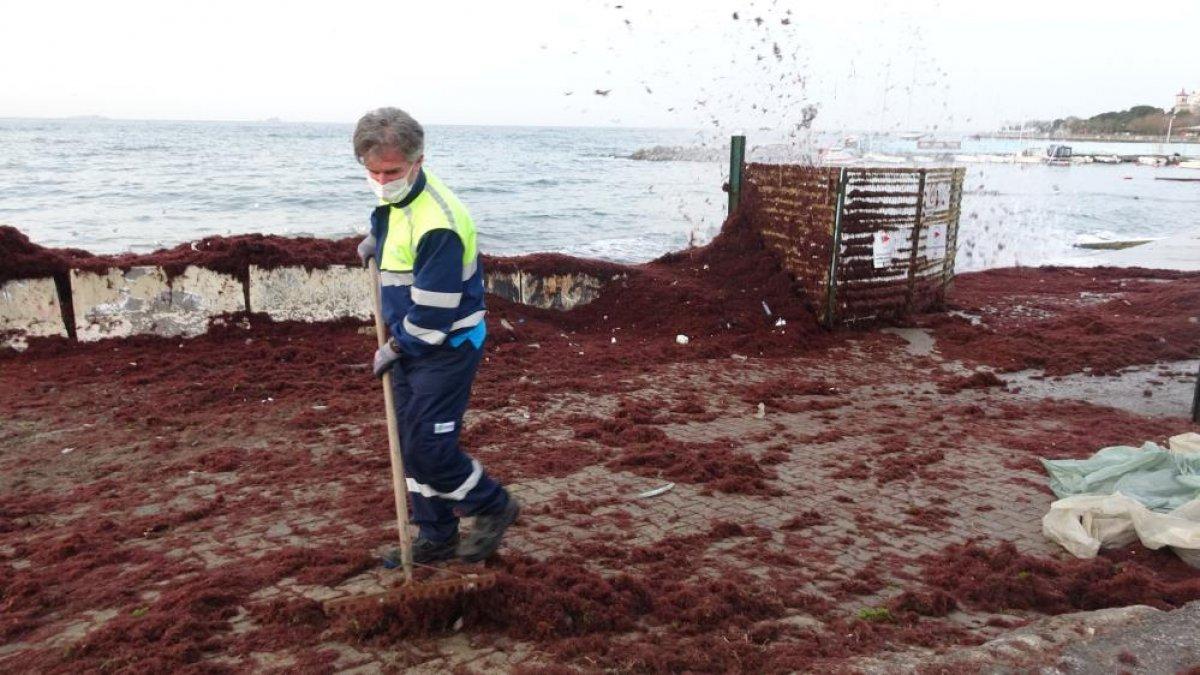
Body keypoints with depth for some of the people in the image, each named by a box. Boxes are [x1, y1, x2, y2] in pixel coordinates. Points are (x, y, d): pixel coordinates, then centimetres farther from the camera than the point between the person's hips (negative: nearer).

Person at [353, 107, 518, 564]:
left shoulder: (437, 224, -27)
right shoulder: (393, 200, 4)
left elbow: (434, 310, -24)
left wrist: (394, 348, -11)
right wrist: (375, 240, 11)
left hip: (446, 347, -9)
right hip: (409, 342, 10)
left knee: (428, 445, -9)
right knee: (412, 443, 13)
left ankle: (494, 508, 16)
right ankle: (436, 539, 27)